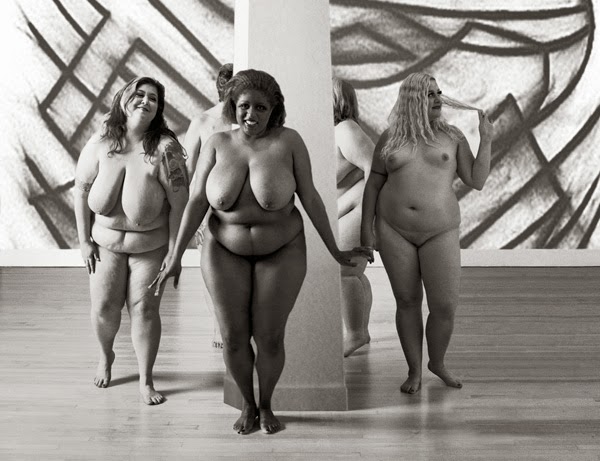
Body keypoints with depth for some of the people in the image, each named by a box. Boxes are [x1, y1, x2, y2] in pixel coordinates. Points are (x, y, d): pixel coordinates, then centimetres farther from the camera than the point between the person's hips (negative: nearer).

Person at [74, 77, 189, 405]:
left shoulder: (165, 148, -15)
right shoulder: (101, 142, -7)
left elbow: (179, 202, -14)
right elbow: (81, 190, 1)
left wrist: (174, 253, -13)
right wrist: (84, 240, -1)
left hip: (151, 244, -2)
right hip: (106, 241, 2)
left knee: (145, 309, -1)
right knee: (104, 307, 6)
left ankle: (146, 381, 16)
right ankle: (105, 356, 39)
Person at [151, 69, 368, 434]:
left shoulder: (289, 140, -14)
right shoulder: (218, 143, -9)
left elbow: (310, 197, -10)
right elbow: (197, 202, -9)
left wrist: (335, 251, -6)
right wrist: (176, 257, -10)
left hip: (281, 252, -1)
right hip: (227, 253, 2)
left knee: (270, 338, 0)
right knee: (234, 337, 3)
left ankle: (266, 405, 27)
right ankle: (248, 404, 28)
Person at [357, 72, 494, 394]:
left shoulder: (452, 137, 3)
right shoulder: (390, 138, 3)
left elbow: (476, 181, 1)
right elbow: (374, 183, 6)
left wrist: (486, 141, -5)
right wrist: (366, 228, 1)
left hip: (439, 232, 0)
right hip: (394, 230, 0)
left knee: (445, 307, -3)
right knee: (407, 301, 6)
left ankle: (437, 362, 25)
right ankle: (414, 370, 23)